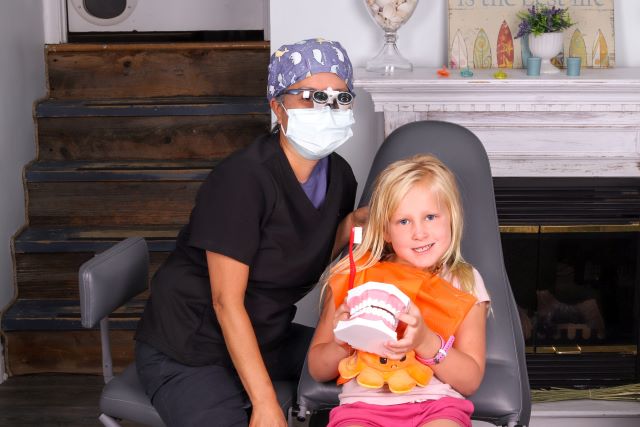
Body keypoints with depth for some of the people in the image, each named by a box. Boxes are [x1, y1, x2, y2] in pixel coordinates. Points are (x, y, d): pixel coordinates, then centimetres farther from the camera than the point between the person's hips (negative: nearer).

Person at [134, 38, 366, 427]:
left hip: (263, 339, 7)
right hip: (187, 352, -7)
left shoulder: (339, 176, -2)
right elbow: (227, 301, -23)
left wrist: (348, 227, -11)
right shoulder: (244, 178, -24)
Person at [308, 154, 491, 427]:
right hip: (364, 403, 0)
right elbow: (317, 370, 14)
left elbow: (470, 380, 4)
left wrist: (425, 342, -15)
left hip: (437, 404, 0)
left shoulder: (464, 282, 10)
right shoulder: (354, 278, 10)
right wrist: (342, 341, -9)